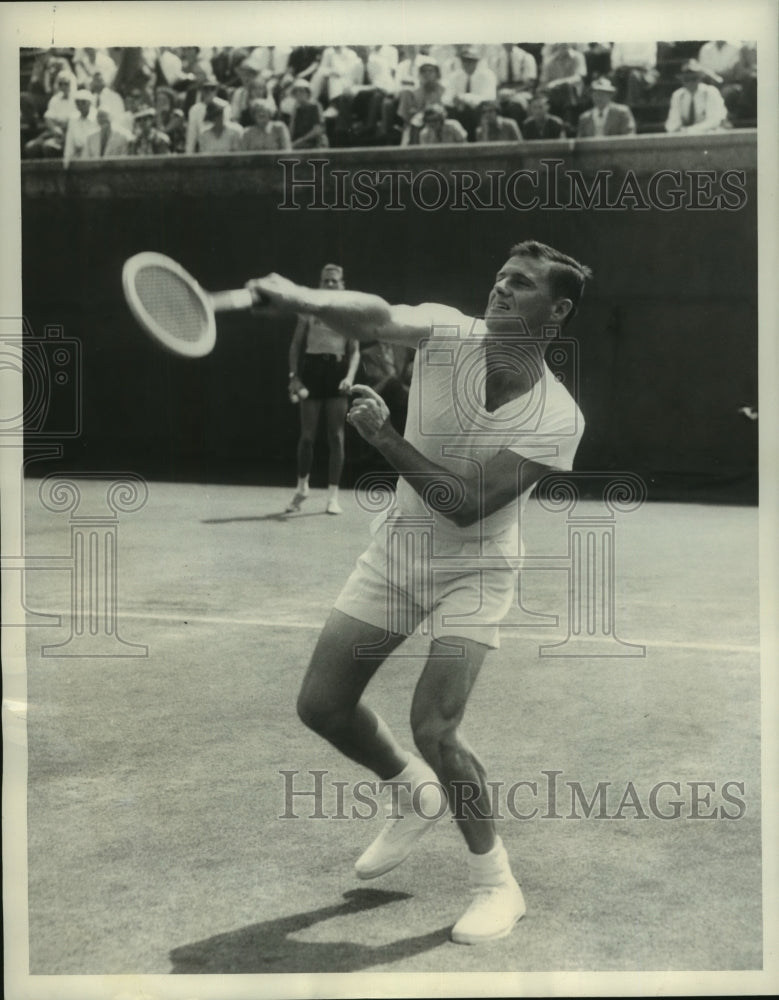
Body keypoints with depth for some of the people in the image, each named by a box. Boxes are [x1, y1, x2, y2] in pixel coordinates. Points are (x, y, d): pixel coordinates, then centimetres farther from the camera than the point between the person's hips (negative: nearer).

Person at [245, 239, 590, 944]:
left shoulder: (558, 418, -21)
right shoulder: (448, 333, -12)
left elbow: (467, 506, -26)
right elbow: (377, 317, -32)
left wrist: (386, 438, -30)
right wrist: (303, 299, -51)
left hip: (473, 570, -4)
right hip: (396, 547, 5)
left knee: (434, 729, -19)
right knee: (322, 704, 5)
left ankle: (496, 884, 4)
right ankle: (415, 796, 35)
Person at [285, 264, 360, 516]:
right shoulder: (309, 309, 5)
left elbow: (355, 351, 4)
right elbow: (296, 344, 7)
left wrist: (350, 376, -13)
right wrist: (294, 375, -4)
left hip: (337, 371, 0)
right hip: (312, 369, 0)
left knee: (336, 437, -1)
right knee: (307, 435, 2)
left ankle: (333, 495, 5)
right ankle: (302, 487, 21)